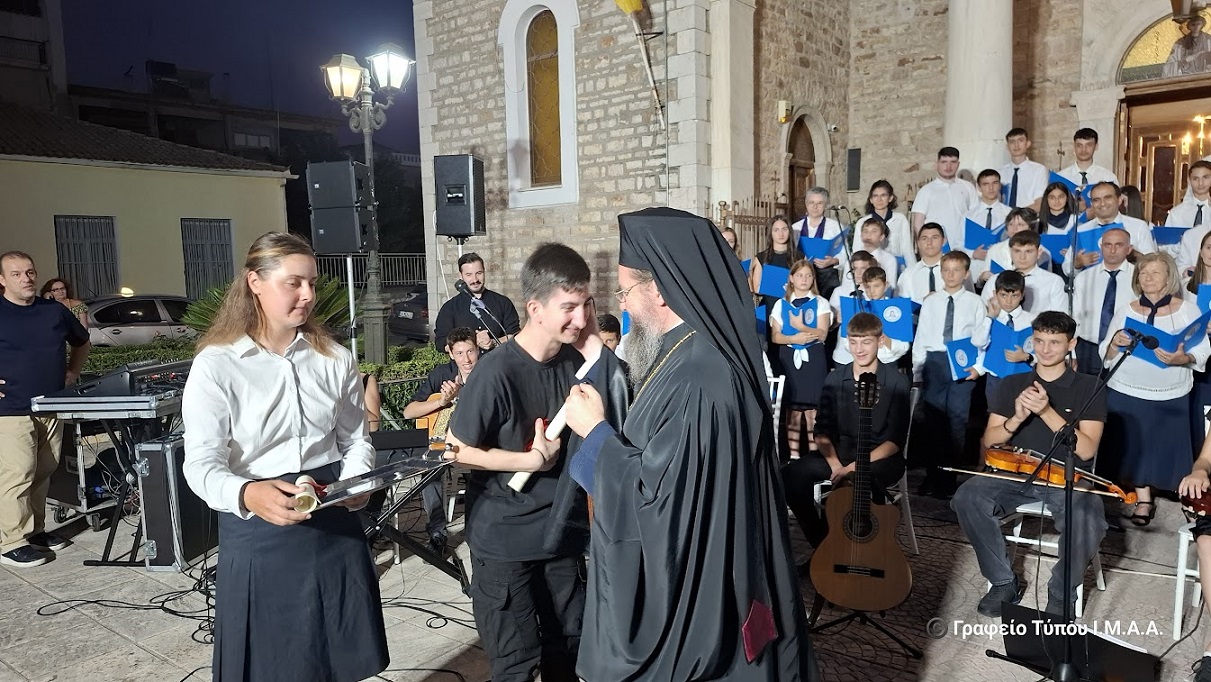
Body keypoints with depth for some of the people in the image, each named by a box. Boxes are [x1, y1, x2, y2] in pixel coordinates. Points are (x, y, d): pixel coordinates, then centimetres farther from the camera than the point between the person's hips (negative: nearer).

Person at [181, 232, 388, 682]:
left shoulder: (335, 359, 3)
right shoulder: (215, 365, -9)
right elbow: (202, 466, -14)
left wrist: (355, 481, -12)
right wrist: (248, 495, -34)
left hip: (333, 526, 3)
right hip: (258, 534, -3)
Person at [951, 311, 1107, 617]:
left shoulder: (1088, 387, 2)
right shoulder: (1011, 384, 10)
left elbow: (1086, 450, -9)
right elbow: (989, 441, 5)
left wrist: (1046, 411, -20)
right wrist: (1017, 418, -15)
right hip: (1016, 473, 2)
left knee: (1088, 521, -35)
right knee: (967, 498, -28)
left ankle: (1061, 595, -4)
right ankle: (1004, 582, -6)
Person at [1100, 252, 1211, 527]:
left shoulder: (1188, 310, 0)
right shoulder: (1125, 311, 5)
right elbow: (1106, 355, 4)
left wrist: (1183, 358, -25)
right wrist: (1115, 343, -17)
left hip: (1170, 397, -1)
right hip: (1126, 393, 2)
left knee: (1166, 447, 1)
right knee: (1133, 446, 5)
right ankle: (1143, 499, 16)